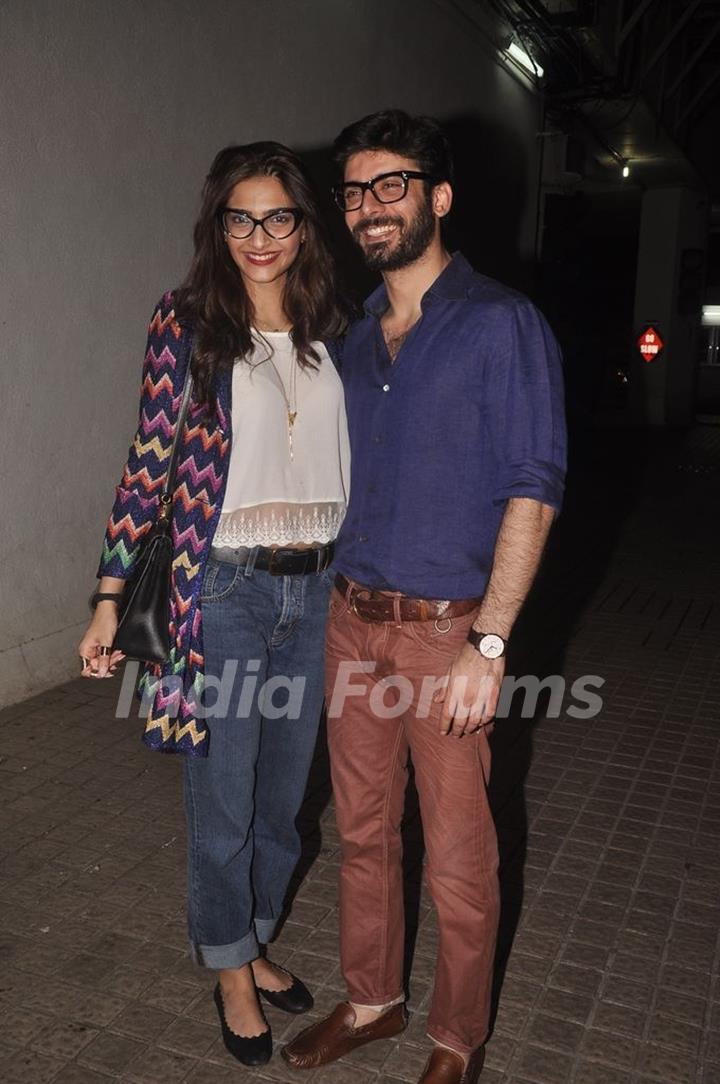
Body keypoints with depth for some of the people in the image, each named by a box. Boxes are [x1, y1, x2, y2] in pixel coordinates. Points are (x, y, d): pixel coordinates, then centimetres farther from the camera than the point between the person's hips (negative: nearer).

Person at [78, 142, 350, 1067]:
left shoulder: (329, 331, 7)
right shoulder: (186, 324, -5)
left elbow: (352, 458, 11)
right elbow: (148, 466, -6)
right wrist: (109, 598, -7)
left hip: (317, 589, 4)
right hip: (225, 591, -4)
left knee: (284, 791, 17)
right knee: (222, 801, 9)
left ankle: (254, 943, 41)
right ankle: (231, 971, 34)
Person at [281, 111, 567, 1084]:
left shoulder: (501, 325, -8)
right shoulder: (358, 338, 12)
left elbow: (531, 490, -13)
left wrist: (488, 644, -18)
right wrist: (343, 602, 11)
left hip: (447, 631, -6)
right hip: (352, 622, 6)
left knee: (458, 864, 8)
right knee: (363, 832, 18)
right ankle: (373, 1000, 40)